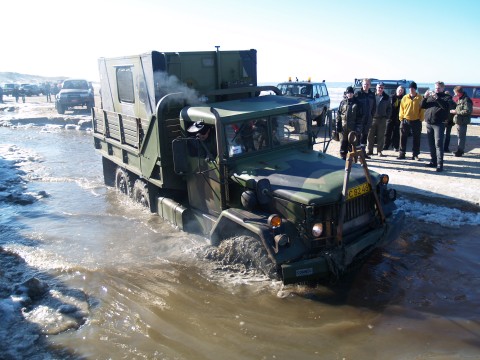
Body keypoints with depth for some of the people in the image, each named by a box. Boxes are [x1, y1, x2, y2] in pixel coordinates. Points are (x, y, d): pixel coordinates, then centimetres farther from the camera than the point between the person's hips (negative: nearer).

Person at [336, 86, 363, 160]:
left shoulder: (357, 103, 3)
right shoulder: (342, 102, 7)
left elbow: (360, 116, 1)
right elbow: (338, 114, 7)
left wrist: (359, 127, -7)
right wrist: (338, 125, 1)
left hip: (353, 127, -1)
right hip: (343, 127, 2)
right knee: (343, 142, 6)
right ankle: (343, 156, 16)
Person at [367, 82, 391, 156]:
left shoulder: (386, 97, 8)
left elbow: (389, 108, 12)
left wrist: (387, 116, 1)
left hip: (382, 119, 1)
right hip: (372, 118, -1)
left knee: (381, 136, 4)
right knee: (370, 135, 0)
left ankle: (379, 151, 11)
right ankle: (369, 150, 9)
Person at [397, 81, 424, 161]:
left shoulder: (420, 98, 1)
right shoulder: (405, 98, 5)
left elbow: (422, 109, 1)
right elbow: (401, 108, 6)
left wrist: (421, 119, -5)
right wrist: (401, 118, -2)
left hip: (416, 121, -1)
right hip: (405, 120, 1)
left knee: (416, 138, 4)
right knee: (403, 138, 4)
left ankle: (415, 155, 12)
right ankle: (402, 154, 11)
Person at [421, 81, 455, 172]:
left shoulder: (447, 97, 5)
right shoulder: (431, 96, 16)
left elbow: (446, 106, -14)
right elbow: (422, 106, 11)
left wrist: (437, 97, -20)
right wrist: (425, 97, -5)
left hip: (439, 124, -5)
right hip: (429, 123, 5)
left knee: (438, 144, -12)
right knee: (431, 144, 10)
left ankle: (439, 164, -13)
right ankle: (433, 161, 20)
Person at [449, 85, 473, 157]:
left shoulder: (466, 100, -16)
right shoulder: (460, 99, 14)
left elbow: (467, 111, -22)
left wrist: (456, 112, -18)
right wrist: (454, 110, 10)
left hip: (462, 121, -10)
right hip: (458, 121, 10)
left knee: (461, 136, -4)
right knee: (460, 136, 16)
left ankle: (460, 150, 1)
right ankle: (460, 149, 26)